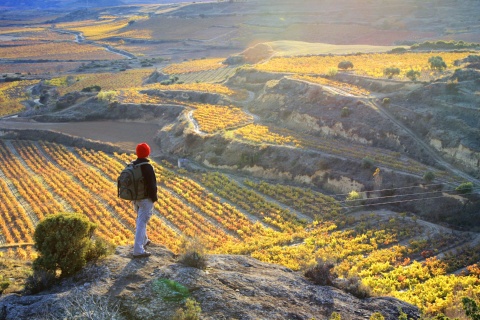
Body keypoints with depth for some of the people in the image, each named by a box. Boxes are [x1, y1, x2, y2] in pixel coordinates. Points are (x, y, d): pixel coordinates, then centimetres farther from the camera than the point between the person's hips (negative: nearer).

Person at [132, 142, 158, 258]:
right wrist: (154, 197, -8)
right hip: (146, 199, -8)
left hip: (135, 197, 8)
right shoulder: (147, 167, -20)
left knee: (140, 219, 26)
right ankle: (138, 250, -8)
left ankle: (143, 240, 42)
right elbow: (151, 184, -20)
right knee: (142, 223, -6)